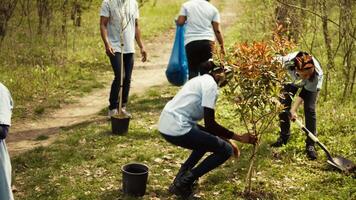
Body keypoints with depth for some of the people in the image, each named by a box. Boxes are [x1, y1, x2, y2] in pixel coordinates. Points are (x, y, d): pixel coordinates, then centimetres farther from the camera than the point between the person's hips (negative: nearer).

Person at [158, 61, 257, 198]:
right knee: (225, 150, -1)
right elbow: (210, 123, -14)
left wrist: (225, 139, 22)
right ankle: (184, 183, 1)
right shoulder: (211, 85, -8)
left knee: (208, 139, 31)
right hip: (177, 129, -10)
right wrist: (239, 137, -8)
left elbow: (207, 124, 26)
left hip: (166, 124, 10)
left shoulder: (202, 80, 22)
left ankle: (181, 178, 23)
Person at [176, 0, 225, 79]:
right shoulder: (213, 9, 9)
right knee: (206, 70, 7)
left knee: (192, 70, 3)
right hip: (208, 42, 1)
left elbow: (179, 23, -1)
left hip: (191, 42, -1)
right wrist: (222, 46, 9)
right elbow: (217, 30, 4)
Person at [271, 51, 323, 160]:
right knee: (283, 104, -1)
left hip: (311, 85, -2)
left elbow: (305, 93, -29)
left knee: (309, 109, -14)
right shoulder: (288, 61, -44)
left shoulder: (317, 74, -44)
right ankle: (283, 137, 17)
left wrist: (294, 109, -31)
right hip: (292, 80, 2)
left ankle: (310, 145, -7)